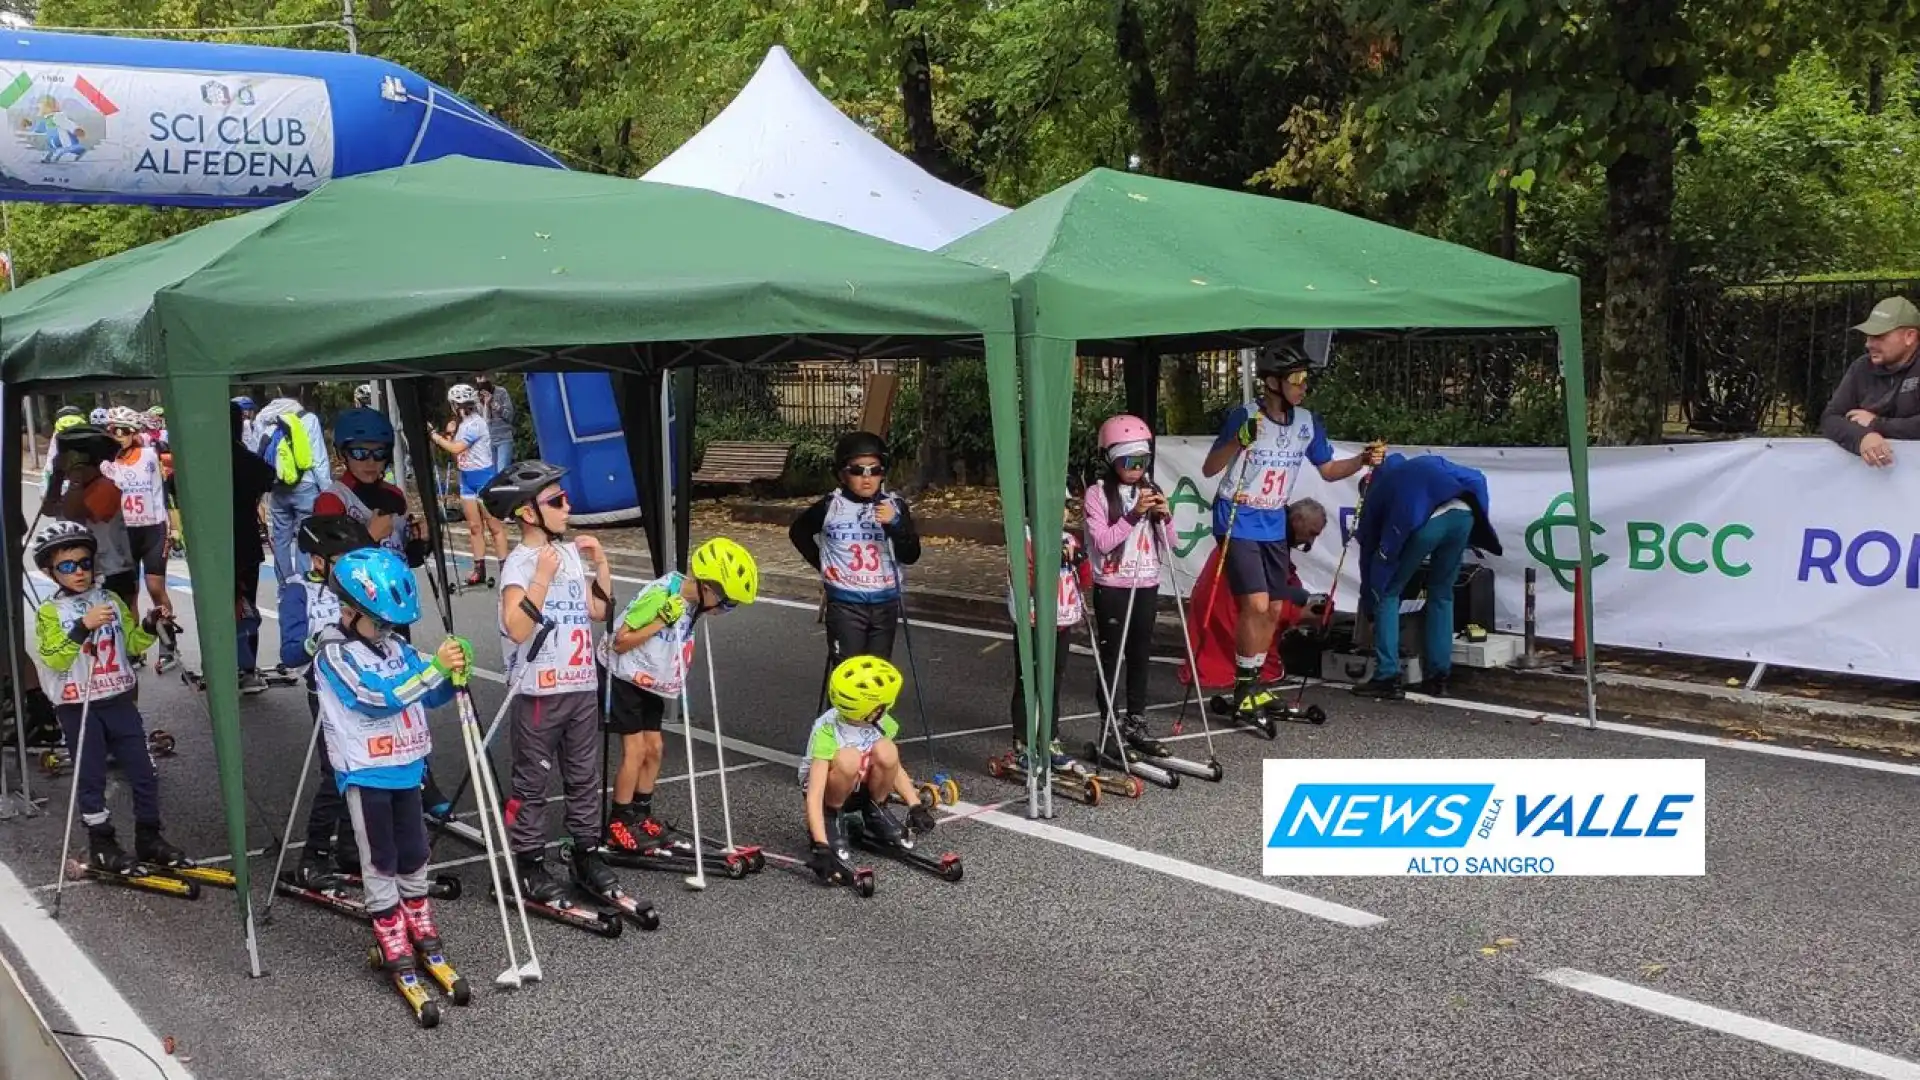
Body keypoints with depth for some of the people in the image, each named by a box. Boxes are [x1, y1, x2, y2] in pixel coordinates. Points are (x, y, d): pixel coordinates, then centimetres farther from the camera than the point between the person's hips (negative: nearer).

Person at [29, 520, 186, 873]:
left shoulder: (111, 601, 7)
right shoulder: (49, 612, -5)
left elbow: (133, 644, 11)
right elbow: (54, 659, -18)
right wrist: (83, 626, -31)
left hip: (119, 701, 4)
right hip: (78, 708, -4)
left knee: (144, 772, 5)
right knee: (92, 779, 3)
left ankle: (149, 838, 17)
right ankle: (102, 846, 15)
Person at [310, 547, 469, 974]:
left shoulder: (395, 646, 5)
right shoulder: (334, 653, -16)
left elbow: (428, 695, 9)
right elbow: (383, 695, -27)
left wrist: (453, 677, -13)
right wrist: (436, 666, -30)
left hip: (406, 768, 6)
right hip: (365, 774, -6)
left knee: (414, 852, 17)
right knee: (380, 860, 5)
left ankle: (419, 922, 33)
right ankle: (391, 938, 15)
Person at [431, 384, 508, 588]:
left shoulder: (476, 423, -16)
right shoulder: (461, 424, 10)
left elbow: (456, 449, -22)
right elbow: (457, 456, 14)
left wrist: (435, 435, -13)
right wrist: (449, 434, 3)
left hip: (483, 477, -8)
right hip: (467, 479, 8)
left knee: (494, 526, -4)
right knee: (474, 527, 9)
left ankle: (504, 568, -1)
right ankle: (479, 569, 12)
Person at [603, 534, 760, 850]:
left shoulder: (692, 600, -5)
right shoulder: (659, 595, -29)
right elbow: (620, 642, -23)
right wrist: (661, 622, -31)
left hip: (652, 684, 8)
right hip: (627, 681, -8)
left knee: (653, 749, 9)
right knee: (635, 751, -7)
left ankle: (641, 814, 22)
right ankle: (618, 824, 3)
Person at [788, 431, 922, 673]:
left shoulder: (895, 506, -3)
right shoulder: (830, 506, -6)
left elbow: (910, 556, -8)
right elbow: (798, 532, 12)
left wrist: (895, 524, -23)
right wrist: (821, 563, 5)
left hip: (885, 603, 2)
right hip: (845, 604, -2)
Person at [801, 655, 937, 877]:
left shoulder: (882, 723, -15)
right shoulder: (827, 732, -31)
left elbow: (894, 767, -1)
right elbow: (813, 797, -36)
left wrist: (915, 806, -16)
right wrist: (821, 847, -46)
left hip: (864, 789, 4)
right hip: (831, 791, -4)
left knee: (886, 751, -29)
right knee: (848, 758, -38)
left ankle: (875, 812, -2)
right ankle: (831, 818, -11)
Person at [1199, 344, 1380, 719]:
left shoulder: (1307, 422, -1)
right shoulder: (1244, 416, -18)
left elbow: (1328, 470, 10)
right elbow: (1208, 469, -19)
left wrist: (1363, 460, -7)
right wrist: (1239, 442, -35)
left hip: (1274, 527, 6)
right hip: (1238, 524, -6)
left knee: (1273, 610, 8)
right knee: (1256, 604, -17)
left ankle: (1252, 685, 22)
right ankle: (1243, 689, -4)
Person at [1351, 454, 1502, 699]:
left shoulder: (1374, 493, 33)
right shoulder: (1430, 462, 40)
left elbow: (1368, 549, 36)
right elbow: (1476, 479, 24)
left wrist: (1367, 602, 44)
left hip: (1420, 521, -3)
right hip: (1463, 513, 3)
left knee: (1386, 594, 16)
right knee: (1441, 594, 24)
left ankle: (1387, 678, 10)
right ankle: (1438, 677, 24)